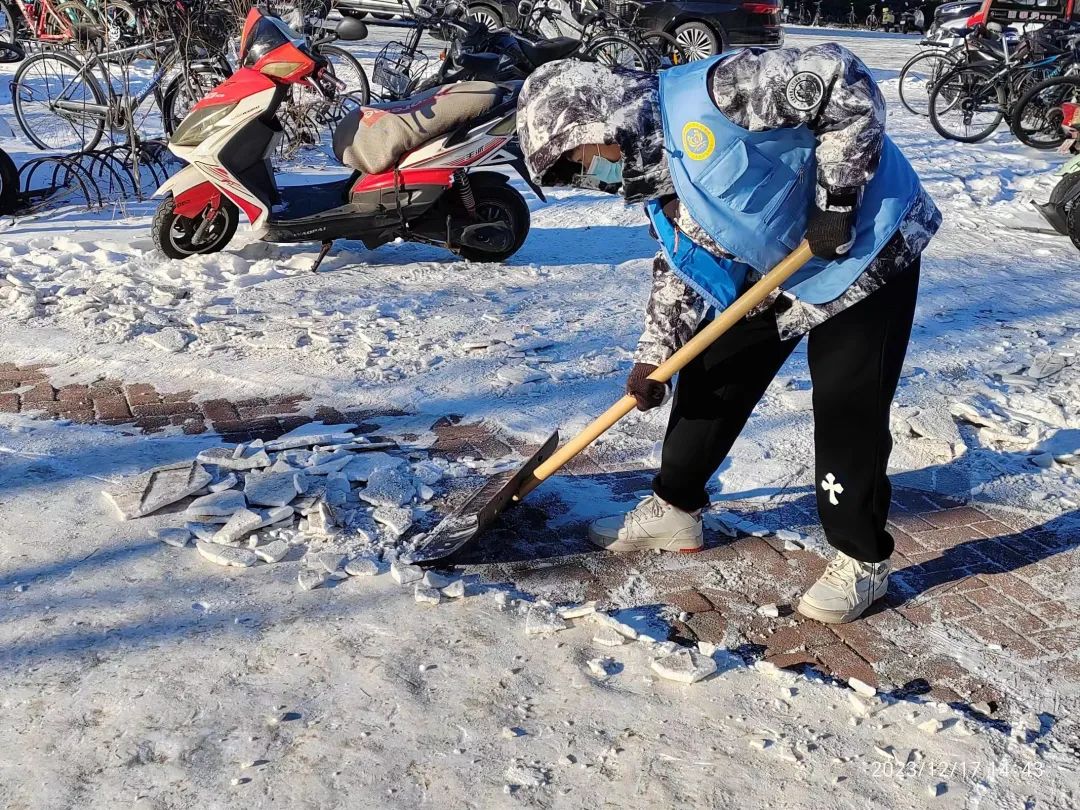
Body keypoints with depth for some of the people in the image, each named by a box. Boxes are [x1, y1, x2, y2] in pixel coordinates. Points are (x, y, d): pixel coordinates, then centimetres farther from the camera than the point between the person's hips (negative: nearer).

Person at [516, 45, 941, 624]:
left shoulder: (709, 95, -28)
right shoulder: (652, 174, 2)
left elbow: (843, 81, -29)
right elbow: (679, 268, 8)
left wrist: (837, 197, -26)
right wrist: (655, 356, 0)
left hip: (868, 249, -9)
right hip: (775, 272, 9)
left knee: (847, 407, -10)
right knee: (712, 376, 9)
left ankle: (862, 560, 7)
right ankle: (674, 509, 25)